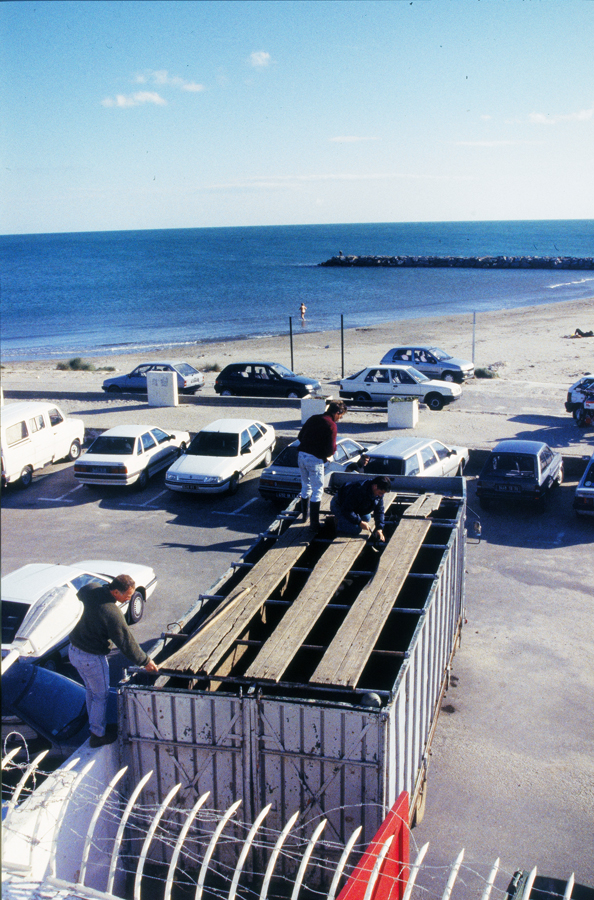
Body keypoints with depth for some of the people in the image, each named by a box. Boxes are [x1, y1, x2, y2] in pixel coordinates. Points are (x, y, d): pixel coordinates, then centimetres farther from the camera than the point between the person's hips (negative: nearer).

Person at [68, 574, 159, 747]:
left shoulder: (92, 590, -9)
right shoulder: (113, 614, -29)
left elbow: (80, 594, 16)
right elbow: (126, 642, -21)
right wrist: (145, 661, -8)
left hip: (74, 650, 8)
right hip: (92, 658, -8)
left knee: (91, 690, 26)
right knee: (101, 695, 12)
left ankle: (95, 725, 42)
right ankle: (98, 736, 24)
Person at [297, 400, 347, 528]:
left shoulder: (313, 418, 11)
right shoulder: (331, 425, -11)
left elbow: (300, 437, 17)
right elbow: (331, 449, -15)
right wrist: (328, 455, 6)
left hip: (302, 455, 7)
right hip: (315, 459, -7)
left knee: (306, 487, 22)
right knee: (317, 491, 3)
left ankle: (304, 516, 33)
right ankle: (314, 522, 4)